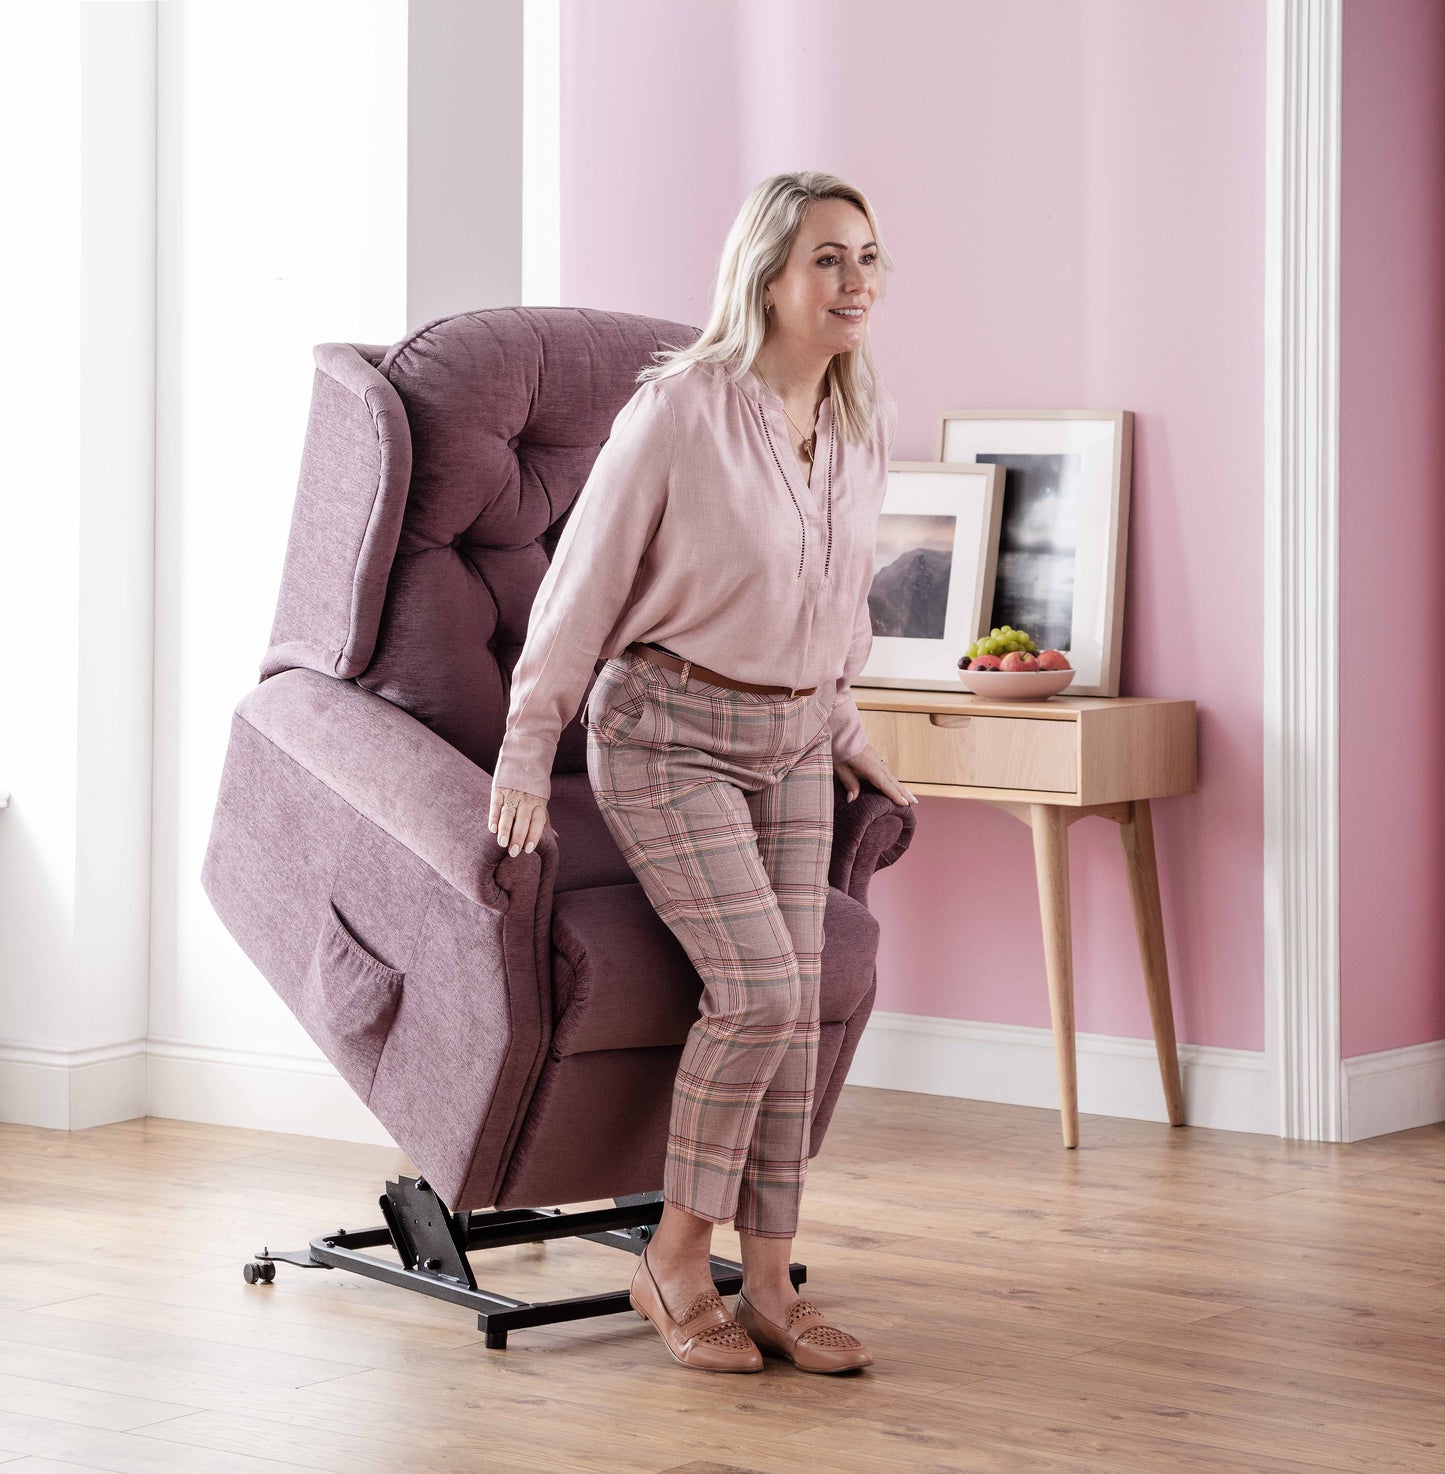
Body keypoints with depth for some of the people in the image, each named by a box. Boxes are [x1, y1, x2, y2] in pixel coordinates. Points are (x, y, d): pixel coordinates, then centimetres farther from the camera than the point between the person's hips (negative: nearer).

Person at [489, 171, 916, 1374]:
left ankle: (768, 1279, 7)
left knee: (793, 1004, -2)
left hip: (793, 739, 6)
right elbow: (584, 581, -10)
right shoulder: (681, 408, -16)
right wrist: (527, 755, -8)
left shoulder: (868, 422, 3)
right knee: (759, 988, -17)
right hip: (670, 733, -6)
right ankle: (674, 1260, -1)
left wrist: (844, 728, 21)